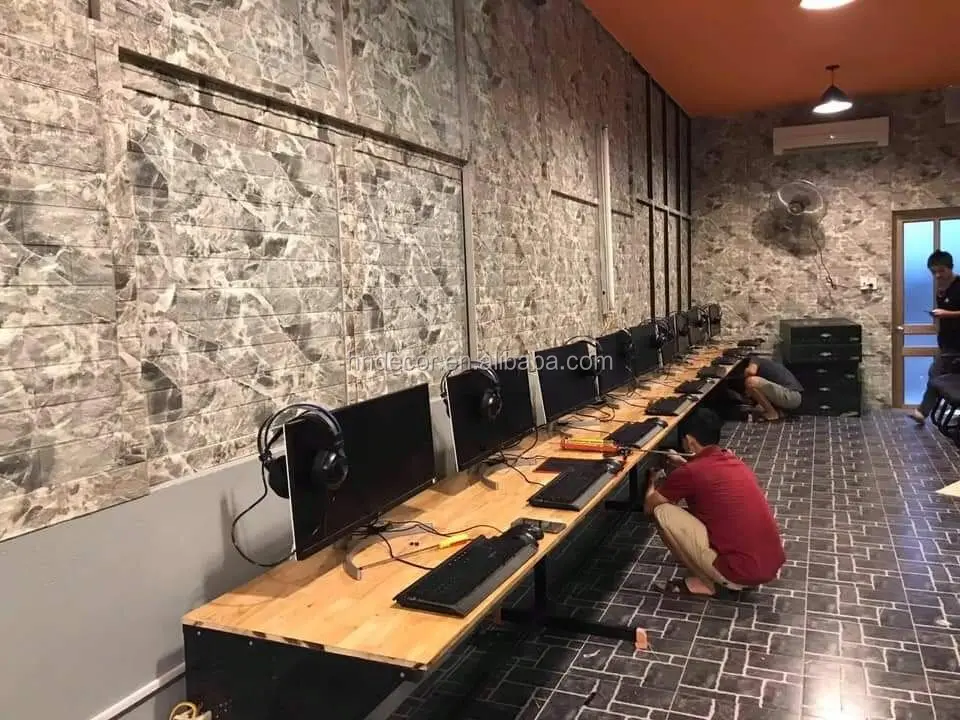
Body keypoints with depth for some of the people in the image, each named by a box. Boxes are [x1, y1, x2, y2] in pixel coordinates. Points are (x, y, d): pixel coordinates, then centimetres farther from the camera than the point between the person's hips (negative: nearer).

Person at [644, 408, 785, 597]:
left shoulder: (688, 473, -10)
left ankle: (707, 583, 7)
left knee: (663, 512, -3)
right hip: (773, 564, 8)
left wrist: (653, 480, 27)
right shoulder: (734, 461, 11)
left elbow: (649, 506, 8)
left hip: (741, 572, -8)